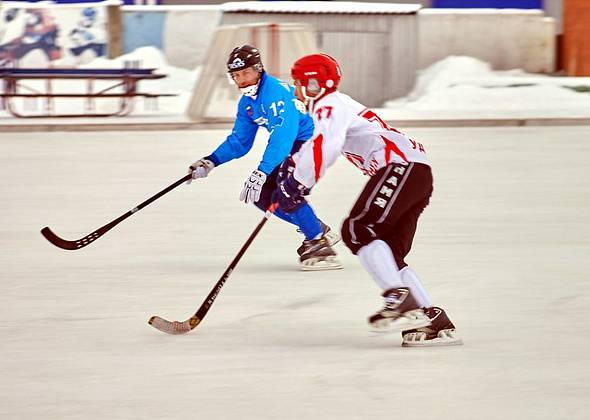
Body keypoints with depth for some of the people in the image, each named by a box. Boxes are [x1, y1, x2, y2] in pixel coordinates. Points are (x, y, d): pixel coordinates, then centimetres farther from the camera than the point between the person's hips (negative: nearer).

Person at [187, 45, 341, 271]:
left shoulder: (276, 91, -24)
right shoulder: (247, 103, 7)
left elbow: (282, 137, -34)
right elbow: (239, 141, 15)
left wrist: (261, 173, -40)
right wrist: (210, 162, 0)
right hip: (292, 148, 10)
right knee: (261, 194, 3)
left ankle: (319, 245, -18)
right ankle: (320, 230, 14)